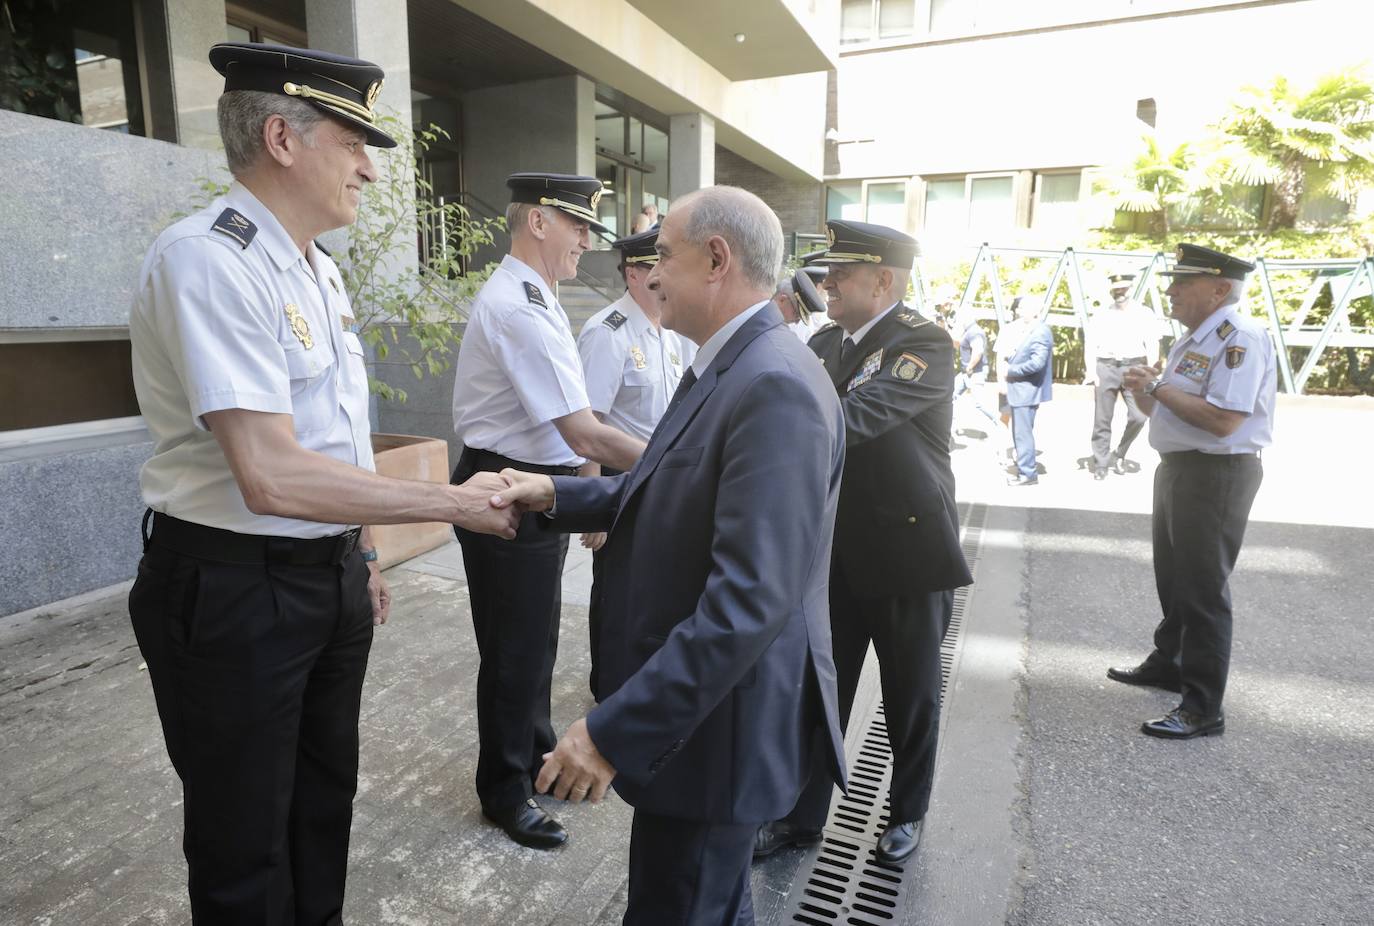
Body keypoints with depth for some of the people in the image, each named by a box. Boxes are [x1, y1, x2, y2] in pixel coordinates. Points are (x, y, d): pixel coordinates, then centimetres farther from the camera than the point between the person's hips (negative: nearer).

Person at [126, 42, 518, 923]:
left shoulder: (320, 269, 8)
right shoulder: (208, 261, -20)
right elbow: (273, 477, -29)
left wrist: (366, 556, 18)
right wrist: (456, 502, -23)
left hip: (333, 576, 8)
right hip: (233, 590, -8)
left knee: (326, 795, 24)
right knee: (245, 843, 12)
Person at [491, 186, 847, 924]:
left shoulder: (775, 388, -26)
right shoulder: (726, 367, 8)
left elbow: (748, 602, -31)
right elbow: (664, 494, 12)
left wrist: (615, 730, -27)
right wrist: (556, 496, -2)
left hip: (718, 721, -9)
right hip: (692, 702, 9)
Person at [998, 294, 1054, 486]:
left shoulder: (1040, 332, -16)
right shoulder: (1028, 330, 14)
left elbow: (1037, 363, -25)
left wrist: (1010, 370, -17)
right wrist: (1009, 362, 1)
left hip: (1027, 390, -10)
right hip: (1020, 389, 10)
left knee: (1022, 433, -5)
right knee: (1020, 432, 16)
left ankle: (1028, 473, 3)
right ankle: (1025, 469, 25)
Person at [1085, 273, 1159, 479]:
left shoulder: (1143, 314, 8)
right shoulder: (1100, 315, 9)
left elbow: (1152, 345, 4)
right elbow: (1090, 344, 4)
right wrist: (1091, 371, -8)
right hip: (1105, 367, 0)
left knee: (1138, 417, -11)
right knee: (1102, 419, 2)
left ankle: (1119, 454, 12)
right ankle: (1100, 464, 10)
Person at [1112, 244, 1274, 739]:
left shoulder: (1240, 339, -18)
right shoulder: (1194, 338, 12)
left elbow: (1223, 420, -29)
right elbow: (1166, 410, 17)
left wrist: (1159, 388, -21)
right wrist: (1144, 390, -3)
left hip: (1216, 476, -10)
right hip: (1178, 469, 10)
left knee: (1203, 590, -3)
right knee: (1172, 578, 21)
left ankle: (1203, 708, 7)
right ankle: (1167, 662, 39)